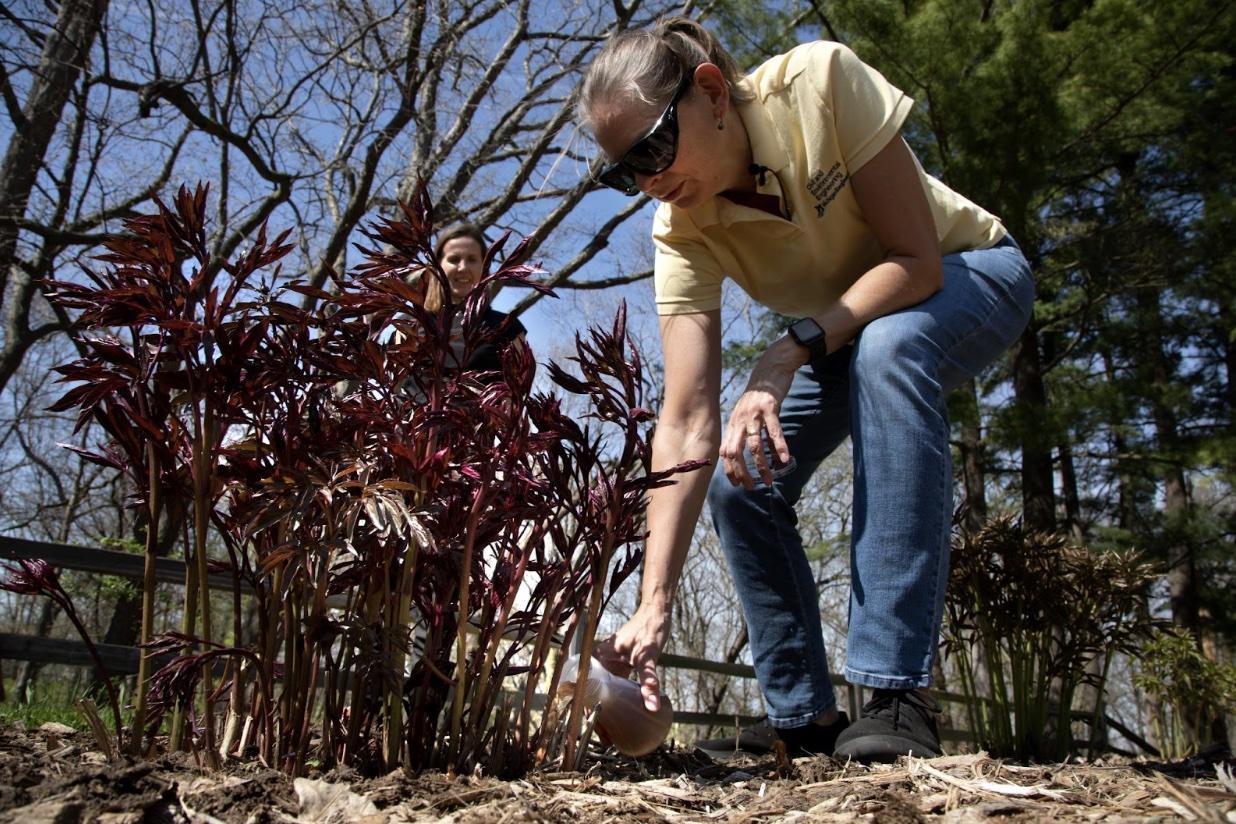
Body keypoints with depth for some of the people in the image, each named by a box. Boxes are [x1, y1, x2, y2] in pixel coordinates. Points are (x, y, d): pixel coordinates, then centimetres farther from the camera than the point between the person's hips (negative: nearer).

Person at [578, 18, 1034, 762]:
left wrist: (794, 349, -42)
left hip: (969, 276, -4)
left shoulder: (821, 81, -31)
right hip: (837, 333, 4)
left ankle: (900, 695, -36)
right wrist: (655, 607, -39)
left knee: (887, 346, -38)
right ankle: (810, 723, 2)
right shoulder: (683, 234, -22)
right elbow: (687, 426, -30)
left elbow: (916, 260, -30)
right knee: (740, 482, -13)